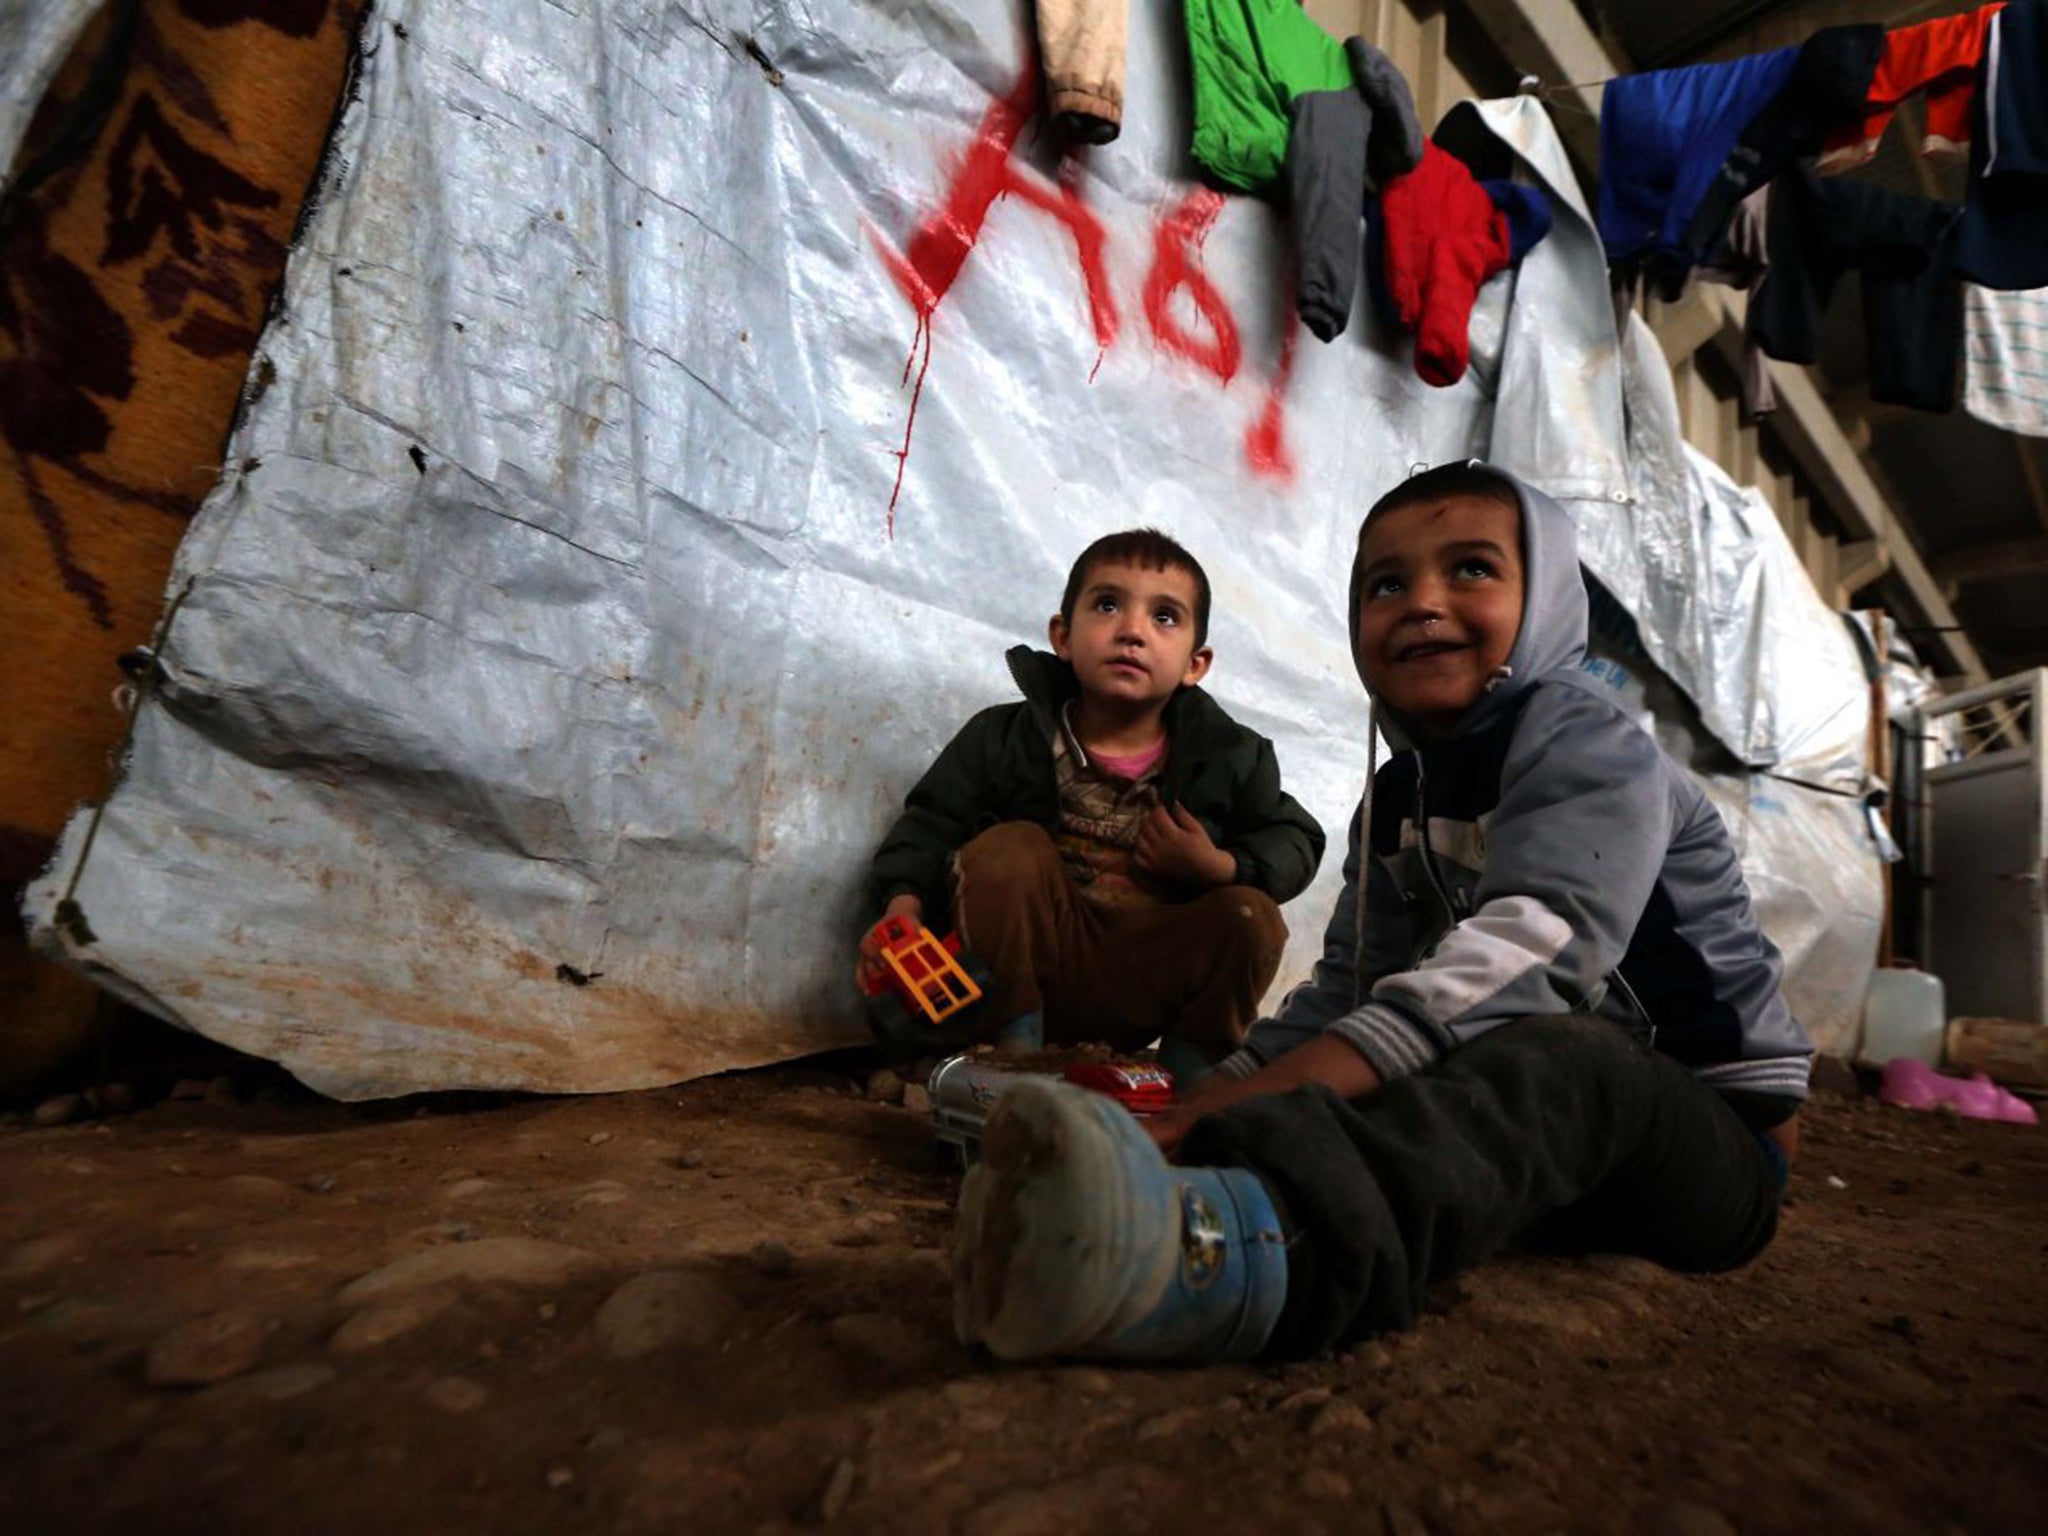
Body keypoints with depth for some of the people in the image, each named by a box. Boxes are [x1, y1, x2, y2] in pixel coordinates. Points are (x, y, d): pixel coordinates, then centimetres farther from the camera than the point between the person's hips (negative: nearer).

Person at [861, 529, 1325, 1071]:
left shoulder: (1229, 757, -3)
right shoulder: (1002, 738, -6)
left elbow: (1295, 841, 5)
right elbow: (930, 826, -4)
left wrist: (1218, 867, -15)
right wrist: (904, 905, -24)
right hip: (1029, 969, -1)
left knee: (1252, 914, -20)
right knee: (1005, 848, -24)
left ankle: (1190, 1068, 2)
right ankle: (1014, 1045, -14)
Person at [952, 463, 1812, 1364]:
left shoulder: (1588, 746, -14)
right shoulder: (1396, 798, 8)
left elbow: (1518, 968, -32)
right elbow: (1345, 991, 3)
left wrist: (1243, 1111, -45)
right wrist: (1194, 1115, -15)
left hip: (1709, 1132, -8)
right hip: (1533, 1124, 8)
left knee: (1565, 1056, -37)